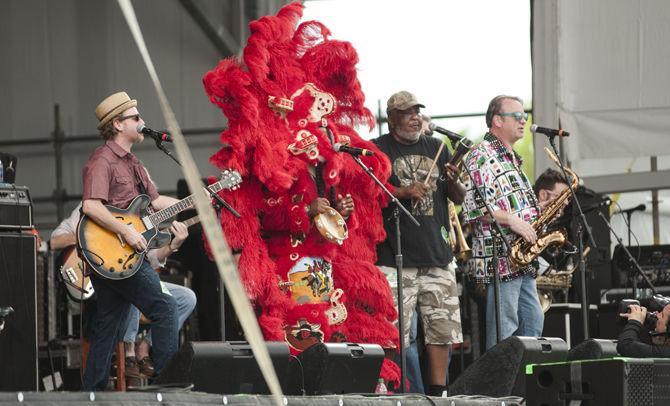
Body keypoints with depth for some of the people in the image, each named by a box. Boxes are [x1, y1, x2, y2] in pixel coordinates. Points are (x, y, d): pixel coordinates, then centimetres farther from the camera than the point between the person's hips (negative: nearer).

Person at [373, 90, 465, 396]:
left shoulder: (435, 148, 17)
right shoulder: (377, 150, 4)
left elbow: (459, 198, 20)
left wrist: (454, 182, -3)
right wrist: (402, 192, -17)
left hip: (437, 253, 5)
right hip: (395, 255, -5)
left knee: (442, 326, 4)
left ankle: (438, 391, 10)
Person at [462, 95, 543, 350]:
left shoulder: (511, 158, 21)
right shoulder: (481, 156, -10)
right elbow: (473, 206, -20)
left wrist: (542, 212, 12)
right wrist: (511, 220, -20)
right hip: (500, 257, -10)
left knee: (532, 323, 11)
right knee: (504, 328, -8)